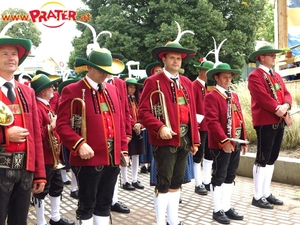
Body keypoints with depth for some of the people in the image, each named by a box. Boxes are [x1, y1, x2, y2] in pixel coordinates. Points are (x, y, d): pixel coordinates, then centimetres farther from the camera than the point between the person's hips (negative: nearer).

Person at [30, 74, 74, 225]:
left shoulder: (47, 105, 13)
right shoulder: (36, 107, -19)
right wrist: (51, 127, -27)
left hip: (53, 155, 10)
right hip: (44, 157, -10)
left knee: (57, 186, 18)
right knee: (42, 190, 2)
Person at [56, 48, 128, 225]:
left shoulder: (113, 90, 12)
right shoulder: (72, 91, -7)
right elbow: (63, 124, -11)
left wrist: (123, 149, 12)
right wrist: (79, 144, -24)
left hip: (112, 158, 6)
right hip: (89, 159, -6)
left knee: (105, 203, 17)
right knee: (87, 204, 6)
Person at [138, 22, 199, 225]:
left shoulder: (187, 83, 13)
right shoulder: (153, 82, -6)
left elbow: (192, 112, 12)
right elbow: (143, 111, -12)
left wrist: (195, 140, 10)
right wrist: (160, 127, -25)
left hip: (184, 140, 6)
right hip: (165, 140, -6)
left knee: (177, 182, 15)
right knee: (164, 183, 1)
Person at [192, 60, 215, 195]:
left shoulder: (209, 86, 13)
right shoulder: (194, 86, -12)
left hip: (211, 126, 8)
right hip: (200, 126, -8)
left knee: (210, 154, 13)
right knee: (198, 156, 2)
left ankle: (206, 182, 24)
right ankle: (198, 184, 11)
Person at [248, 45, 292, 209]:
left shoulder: (276, 76, 19)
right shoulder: (255, 76, -8)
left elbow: (286, 93, 10)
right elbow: (263, 98, -19)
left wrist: (286, 106, -10)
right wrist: (278, 109, -17)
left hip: (279, 122, 9)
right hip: (265, 122, -8)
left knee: (271, 158, 12)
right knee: (262, 159, -4)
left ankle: (266, 193, 20)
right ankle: (257, 197, 4)